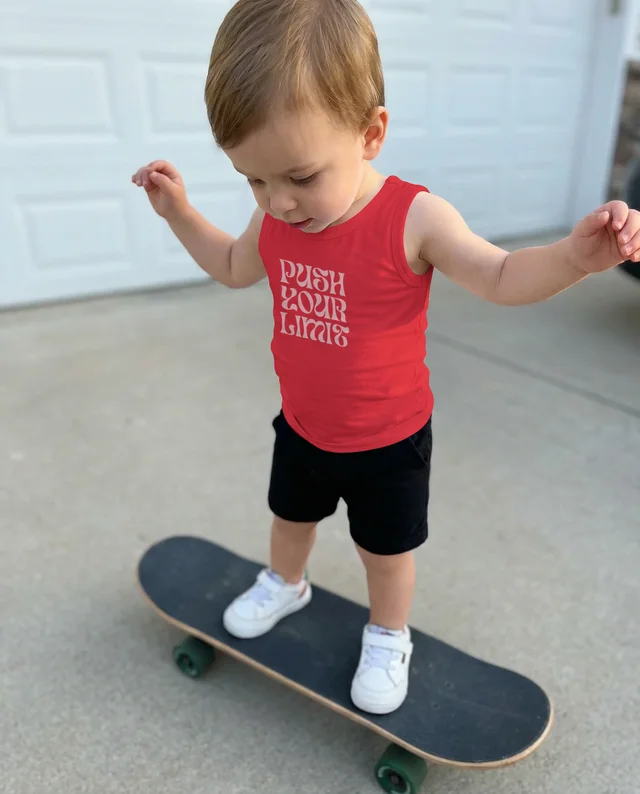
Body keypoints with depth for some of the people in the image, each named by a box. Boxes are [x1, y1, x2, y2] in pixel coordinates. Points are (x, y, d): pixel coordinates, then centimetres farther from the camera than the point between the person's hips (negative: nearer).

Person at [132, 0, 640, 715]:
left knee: (385, 549, 17)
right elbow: (234, 268, 12)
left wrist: (575, 255, -36)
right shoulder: (276, 219, -9)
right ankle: (284, 585, 61)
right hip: (302, 428, 5)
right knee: (290, 517, 29)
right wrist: (178, 211, 2)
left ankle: (388, 637, 48)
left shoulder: (413, 219, -25)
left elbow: (501, 278, -17)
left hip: (388, 441, -5)